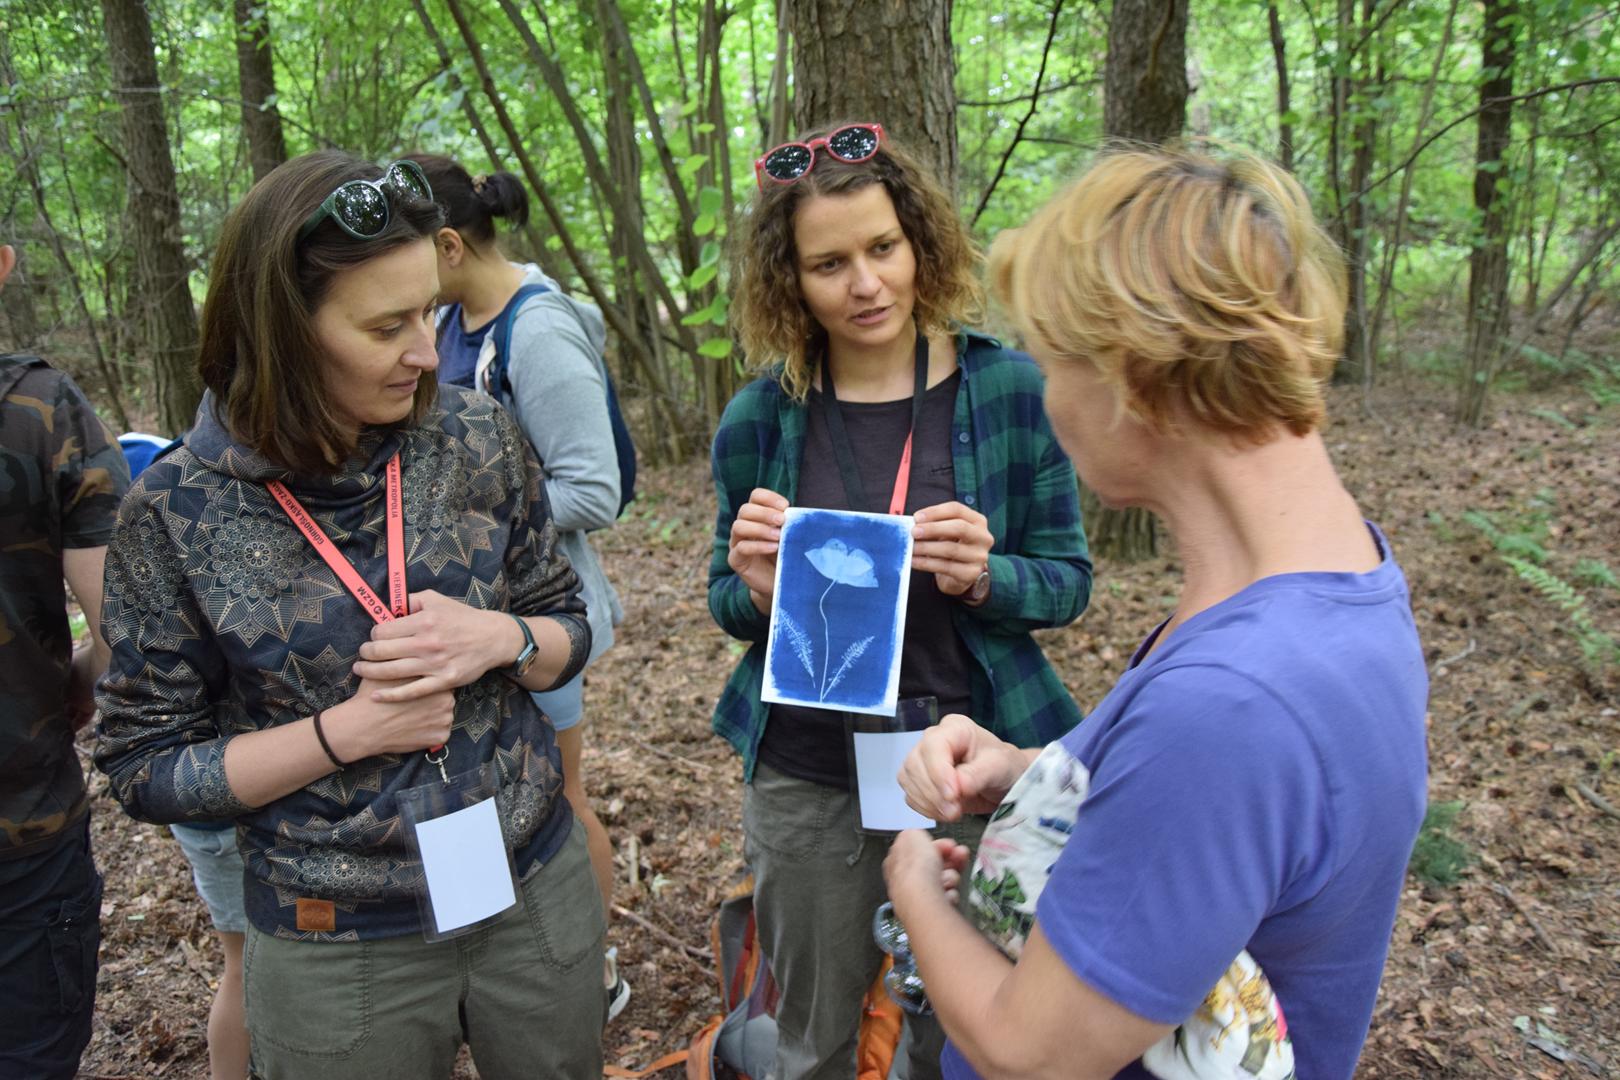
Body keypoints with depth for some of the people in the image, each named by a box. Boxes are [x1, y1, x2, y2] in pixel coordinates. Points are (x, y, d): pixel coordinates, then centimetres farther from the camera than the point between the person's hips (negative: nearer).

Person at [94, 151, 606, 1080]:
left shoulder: (479, 438, -9)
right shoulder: (177, 512, -14)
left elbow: (567, 629, 2)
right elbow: (145, 765, -6)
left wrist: (501, 639, -20)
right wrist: (346, 732, -20)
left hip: (537, 888, 3)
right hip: (337, 948, -2)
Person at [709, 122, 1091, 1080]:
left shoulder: (1012, 389, -9)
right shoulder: (761, 418, -5)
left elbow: (1067, 582, -2)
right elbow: (728, 604, 5)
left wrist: (985, 577, -23)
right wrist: (758, 593, -18)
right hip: (805, 776, 1)